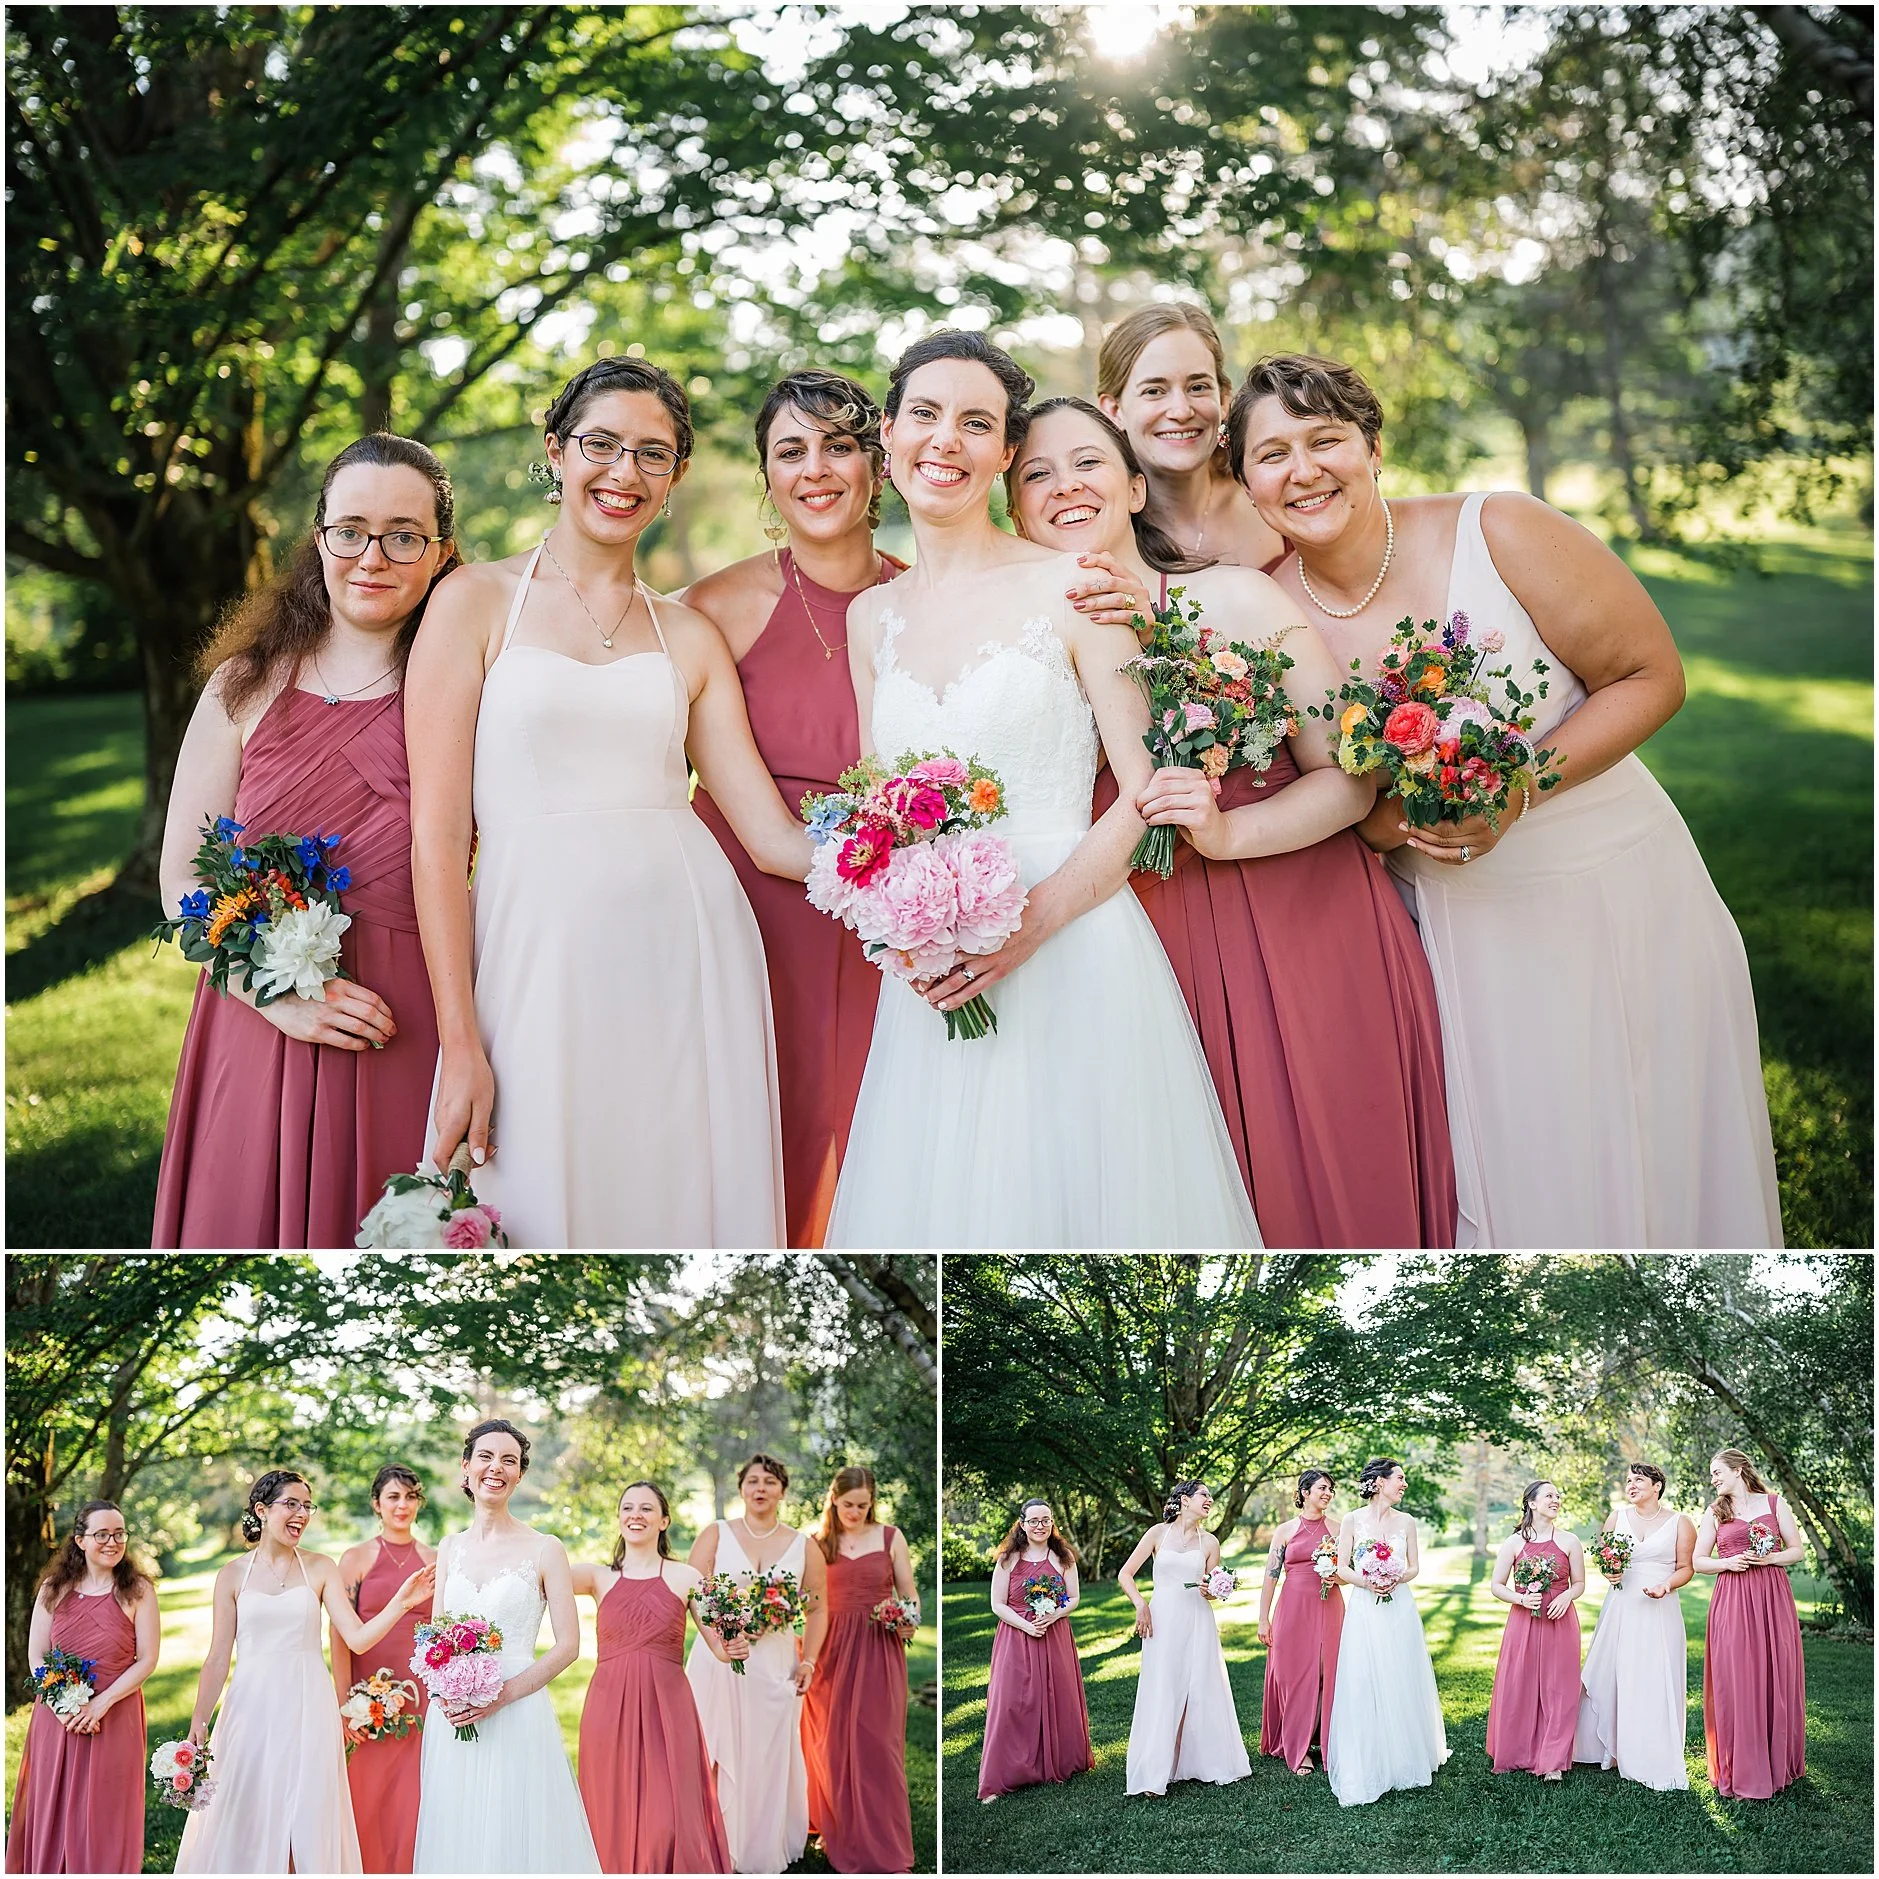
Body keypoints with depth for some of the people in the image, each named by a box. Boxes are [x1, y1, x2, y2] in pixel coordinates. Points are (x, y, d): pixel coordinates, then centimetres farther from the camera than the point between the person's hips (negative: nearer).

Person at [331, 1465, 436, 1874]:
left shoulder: (435, 1560, 9)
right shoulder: (355, 1558, 2)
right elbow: (341, 1636, -3)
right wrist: (344, 1703, -10)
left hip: (423, 1698, 2)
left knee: (413, 1805, 2)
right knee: (367, 1805, 0)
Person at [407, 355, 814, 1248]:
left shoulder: (689, 634, 13)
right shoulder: (476, 601, 5)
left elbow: (771, 833, 7)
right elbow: (437, 836, -2)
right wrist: (461, 1042, -9)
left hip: (691, 950, 3)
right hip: (541, 956, -3)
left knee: (686, 1205, 5)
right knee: (548, 1215, 2)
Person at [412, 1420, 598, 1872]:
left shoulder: (544, 1549, -3)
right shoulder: (450, 1548, 10)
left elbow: (568, 1645, -5)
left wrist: (503, 1695, -16)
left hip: (517, 1715, -4)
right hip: (452, 1721, 4)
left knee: (516, 1838, -2)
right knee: (456, 1839, 7)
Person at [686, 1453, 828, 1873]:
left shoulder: (804, 1546, 7)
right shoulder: (716, 1535, 3)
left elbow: (817, 1609, 11)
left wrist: (809, 1660, -2)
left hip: (774, 1665, 1)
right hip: (716, 1662, -1)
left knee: (767, 1759, 3)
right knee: (713, 1756, 0)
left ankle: (761, 1849, 15)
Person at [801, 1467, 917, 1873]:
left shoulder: (890, 1538, 2)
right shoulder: (817, 1542, 5)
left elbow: (909, 1594, 6)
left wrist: (910, 1623, -13)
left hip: (879, 1651, -2)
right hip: (832, 1650, 2)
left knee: (876, 1743, -4)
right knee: (832, 1743, 7)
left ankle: (883, 1844, 1)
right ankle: (839, 1831, 21)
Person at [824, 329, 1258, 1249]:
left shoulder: (1071, 585, -3)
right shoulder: (872, 617, 12)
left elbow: (1149, 792, -7)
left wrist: (1028, 925, -18)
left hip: (1073, 958, -4)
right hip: (929, 983, 4)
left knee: (1076, 1192, 0)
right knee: (940, 1199, 8)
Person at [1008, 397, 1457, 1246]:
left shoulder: (1235, 597, -3)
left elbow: (1351, 776, -5)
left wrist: (1229, 833, -19)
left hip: (1303, 930, -2)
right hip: (1160, 959, 2)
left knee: (1323, 1193, 3)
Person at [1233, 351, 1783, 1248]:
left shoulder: (1500, 534, -14)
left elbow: (1650, 676, -10)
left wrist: (1516, 793, -22)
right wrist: (1382, 823, -19)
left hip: (1606, 895, -1)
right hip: (1443, 930, 1)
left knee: (1631, 1163, 8)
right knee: (1495, 1177, 7)